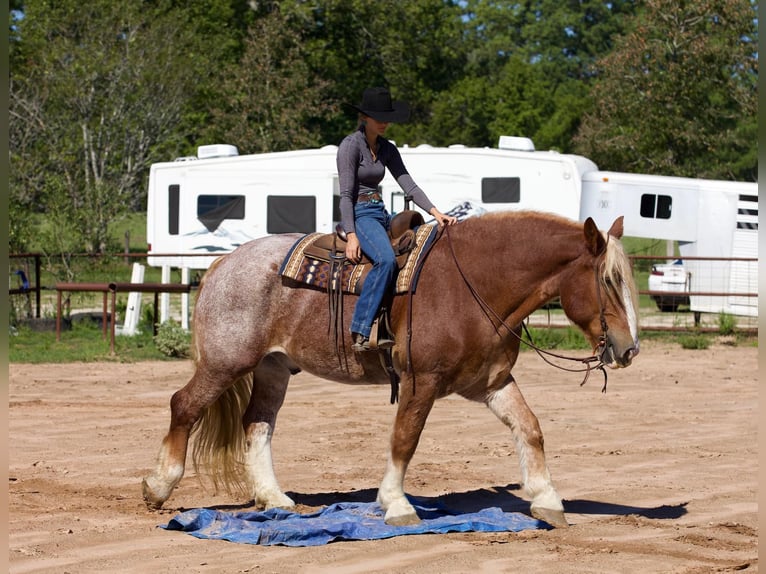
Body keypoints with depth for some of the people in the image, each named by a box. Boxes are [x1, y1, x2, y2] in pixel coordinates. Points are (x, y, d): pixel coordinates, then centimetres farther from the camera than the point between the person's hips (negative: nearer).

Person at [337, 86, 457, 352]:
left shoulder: (387, 149, 14)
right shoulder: (351, 145, -8)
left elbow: (408, 185, 7)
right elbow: (346, 194, -13)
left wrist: (435, 212, -8)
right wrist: (351, 235, -21)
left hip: (381, 215, 9)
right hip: (359, 214, -9)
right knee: (386, 259, -35)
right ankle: (361, 333, -37)